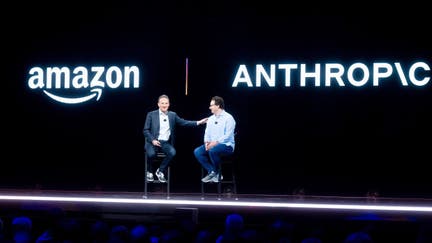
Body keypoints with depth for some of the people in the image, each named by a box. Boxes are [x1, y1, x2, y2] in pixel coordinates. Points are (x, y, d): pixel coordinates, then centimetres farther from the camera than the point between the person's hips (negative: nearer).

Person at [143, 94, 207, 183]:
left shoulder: (172, 115, 13)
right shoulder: (151, 115, 4)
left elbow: (184, 122, 6)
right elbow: (145, 130, 2)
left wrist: (198, 122, -6)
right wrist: (152, 140, -13)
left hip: (166, 143, 2)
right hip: (153, 142, -2)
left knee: (172, 152, -29)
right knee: (151, 154, -33)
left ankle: (160, 171, -8)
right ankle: (149, 172, -2)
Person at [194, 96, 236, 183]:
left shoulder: (228, 118, -7)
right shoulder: (210, 119, 16)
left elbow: (228, 135, -15)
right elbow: (207, 133, 13)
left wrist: (216, 142, -23)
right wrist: (207, 142, -8)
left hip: (226, 145, -7)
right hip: (212, 145, 7)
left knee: (212, 150, -37)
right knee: (197, 152, -15)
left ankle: (217, 173, -16)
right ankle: (212, 172, -15)